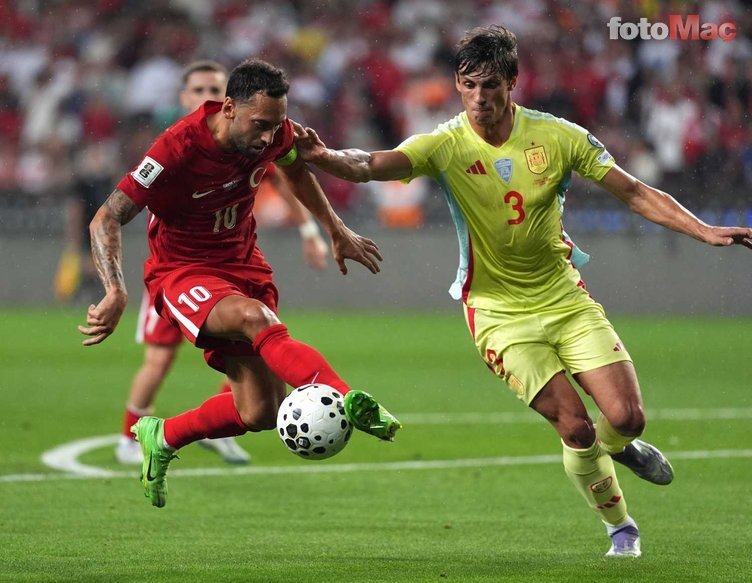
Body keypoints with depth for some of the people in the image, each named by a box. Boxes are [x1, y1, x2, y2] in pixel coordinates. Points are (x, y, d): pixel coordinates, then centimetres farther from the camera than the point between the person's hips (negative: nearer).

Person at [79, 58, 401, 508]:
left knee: (262, 412, -3)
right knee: (256, 318, -38)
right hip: (182, 273, -6)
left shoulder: (274, 132, -9)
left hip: (242, 264, 6)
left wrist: (337, 231, 20)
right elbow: (107, 220, -23)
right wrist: (116, 293, -36)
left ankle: (161, 439, 22)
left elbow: (296, 168, 18)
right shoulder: (180, 147, -25)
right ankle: (348, 399, -56)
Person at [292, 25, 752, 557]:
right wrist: (325, 157, -51)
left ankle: (614, 446, 30)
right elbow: (371, 166, -29)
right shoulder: (445, 146, -14)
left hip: (565, 298, 2)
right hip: (499, 311, -2)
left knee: (626, 416, -9)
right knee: (575, 426, -12)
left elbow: (634, 192, -2)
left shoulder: (558, 137, -7)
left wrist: (705, 231, -12)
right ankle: (620, 528, 13)